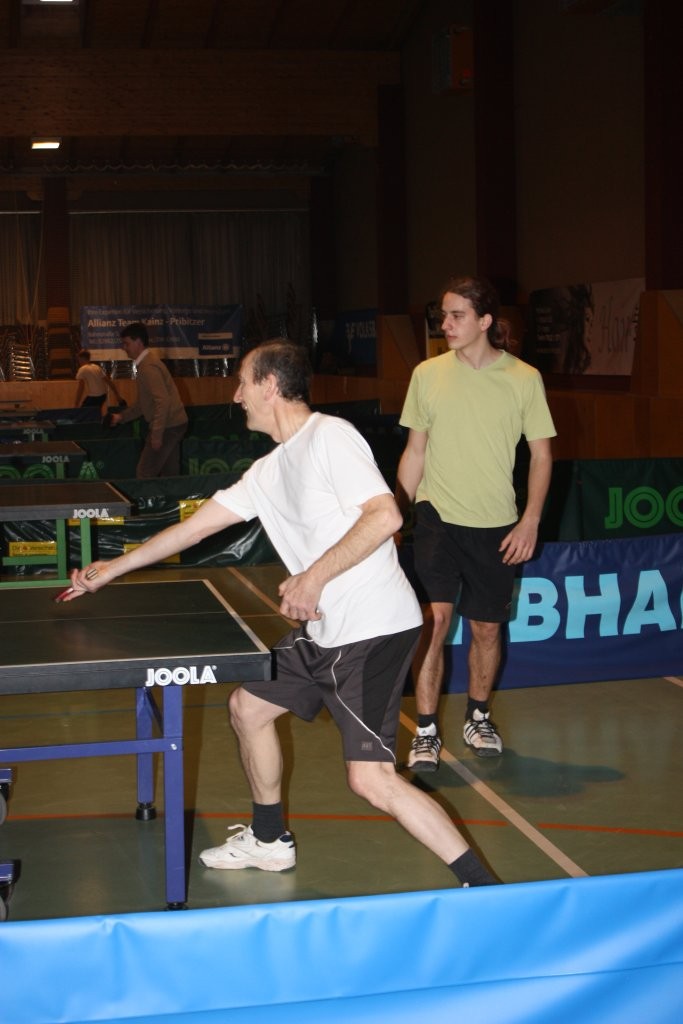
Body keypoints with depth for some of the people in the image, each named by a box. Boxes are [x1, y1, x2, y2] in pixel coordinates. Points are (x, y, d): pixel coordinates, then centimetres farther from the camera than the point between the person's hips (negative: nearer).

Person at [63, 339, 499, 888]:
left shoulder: (329, 436, -13)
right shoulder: (270, 470, 15)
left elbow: (385, 514, -24)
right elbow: (199, 523, 22)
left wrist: (316, 577, -24)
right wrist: (114, 568, 27)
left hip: (375, 630, -10)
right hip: (324, 631, 10)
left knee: (372, 780, -17)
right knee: (248, 706, 21)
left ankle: (484, 890, -9)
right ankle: (269, 839, 39)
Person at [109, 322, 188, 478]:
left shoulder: (148, 367, -17)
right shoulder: (146, 363, 16)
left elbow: (163, 401, -26)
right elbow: (143, 402, 26)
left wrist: (156, 434, -26)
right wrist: (122, 417, 20)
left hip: (167, 426, -10)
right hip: (173, 424, 10)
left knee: (144, 474, -7)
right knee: (170, 474, 12)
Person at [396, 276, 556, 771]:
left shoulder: (524, 379, -4)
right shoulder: (428, 374, 0)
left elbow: (542, 455, 2)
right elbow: (414, 452, 8)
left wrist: (531, 520, -6)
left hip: (496, 525, 0)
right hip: (437, 517, 0)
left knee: (487, 628, 10)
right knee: (435, 619, -11)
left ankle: (478, 717, 32)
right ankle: (426, 731, -1)